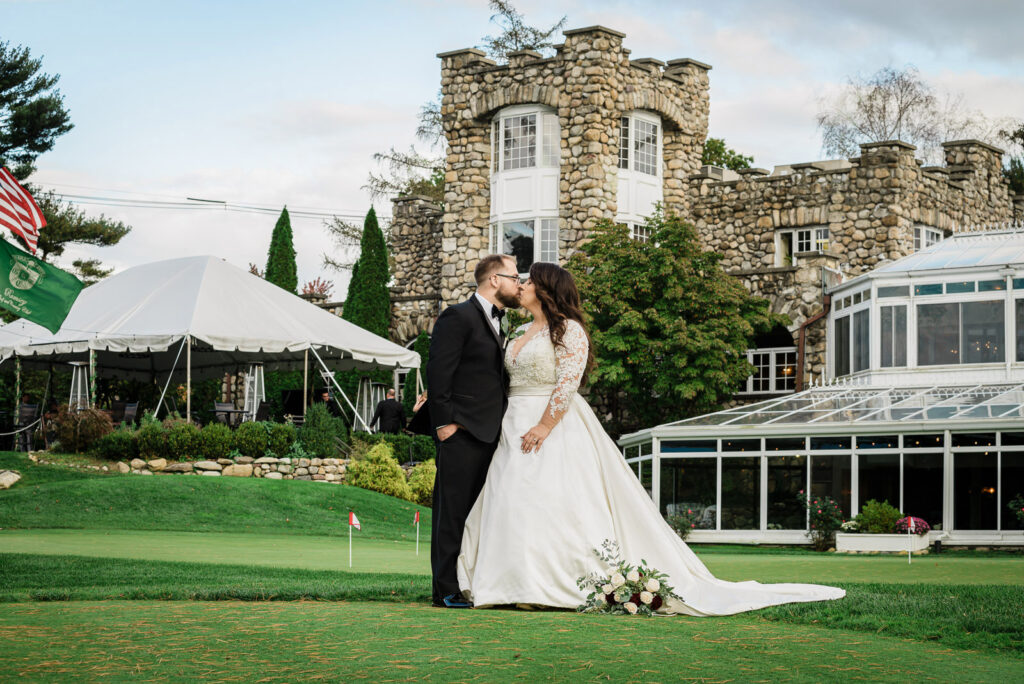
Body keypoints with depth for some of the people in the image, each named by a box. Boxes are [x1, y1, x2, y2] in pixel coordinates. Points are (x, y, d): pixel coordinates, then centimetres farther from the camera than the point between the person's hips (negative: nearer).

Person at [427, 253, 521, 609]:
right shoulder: (458, 317, -7)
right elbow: (439, 373, -13)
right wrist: (444, 422, -17)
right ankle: (448, 590, -3)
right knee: (453, 511, -5)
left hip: (488, 433, 9)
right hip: (461, 433, -9)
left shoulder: (495, 323, 21)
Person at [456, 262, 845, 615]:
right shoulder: (525, 334, 20)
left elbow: (568, 382, -17)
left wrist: (544, 426, -22)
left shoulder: (567, 329, -7)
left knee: (555, 505, -12)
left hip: (557, 428, -9)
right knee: (514, 504, 1)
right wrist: (509, 426, 10)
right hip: (517, 427, 9)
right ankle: (525, 583, 1)